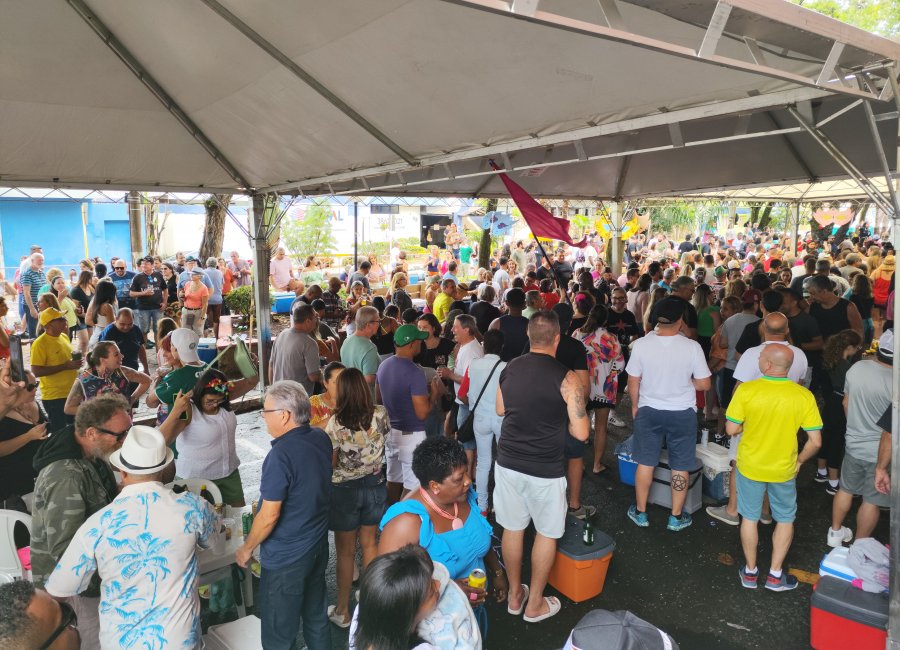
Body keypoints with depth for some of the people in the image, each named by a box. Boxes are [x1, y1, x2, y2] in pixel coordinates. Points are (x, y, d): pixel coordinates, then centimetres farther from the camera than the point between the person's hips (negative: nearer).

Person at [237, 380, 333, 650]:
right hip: (319, 544, 7)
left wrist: (247, 548, -7)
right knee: (316, 615, 23)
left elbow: (269, 516, -22)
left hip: (286, 556, -7)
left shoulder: (281, 454, -27)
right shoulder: (321, 438, -4)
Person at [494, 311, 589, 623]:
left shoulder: (510, 368, -2)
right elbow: (581, 433, -15)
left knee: (513, 528, 18)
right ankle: (535, 604, 28)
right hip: (545, 469, -4)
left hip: (508, 462, 5)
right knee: (546, 533, 15)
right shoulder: (566, 379, -17)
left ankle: (515, 595, 35)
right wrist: (560, 418, 3)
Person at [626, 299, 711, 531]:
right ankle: (676, 517, 24)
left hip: (648, 411, 1)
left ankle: (640, 513, 27)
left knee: (645, 463, 14)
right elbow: (704, 384, -9)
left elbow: (633, 382, -4)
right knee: (680, 467, 13)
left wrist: (635, 406, 12)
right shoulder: (692, 347, -16)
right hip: (682, 414, -1)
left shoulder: (641, 344, -13)